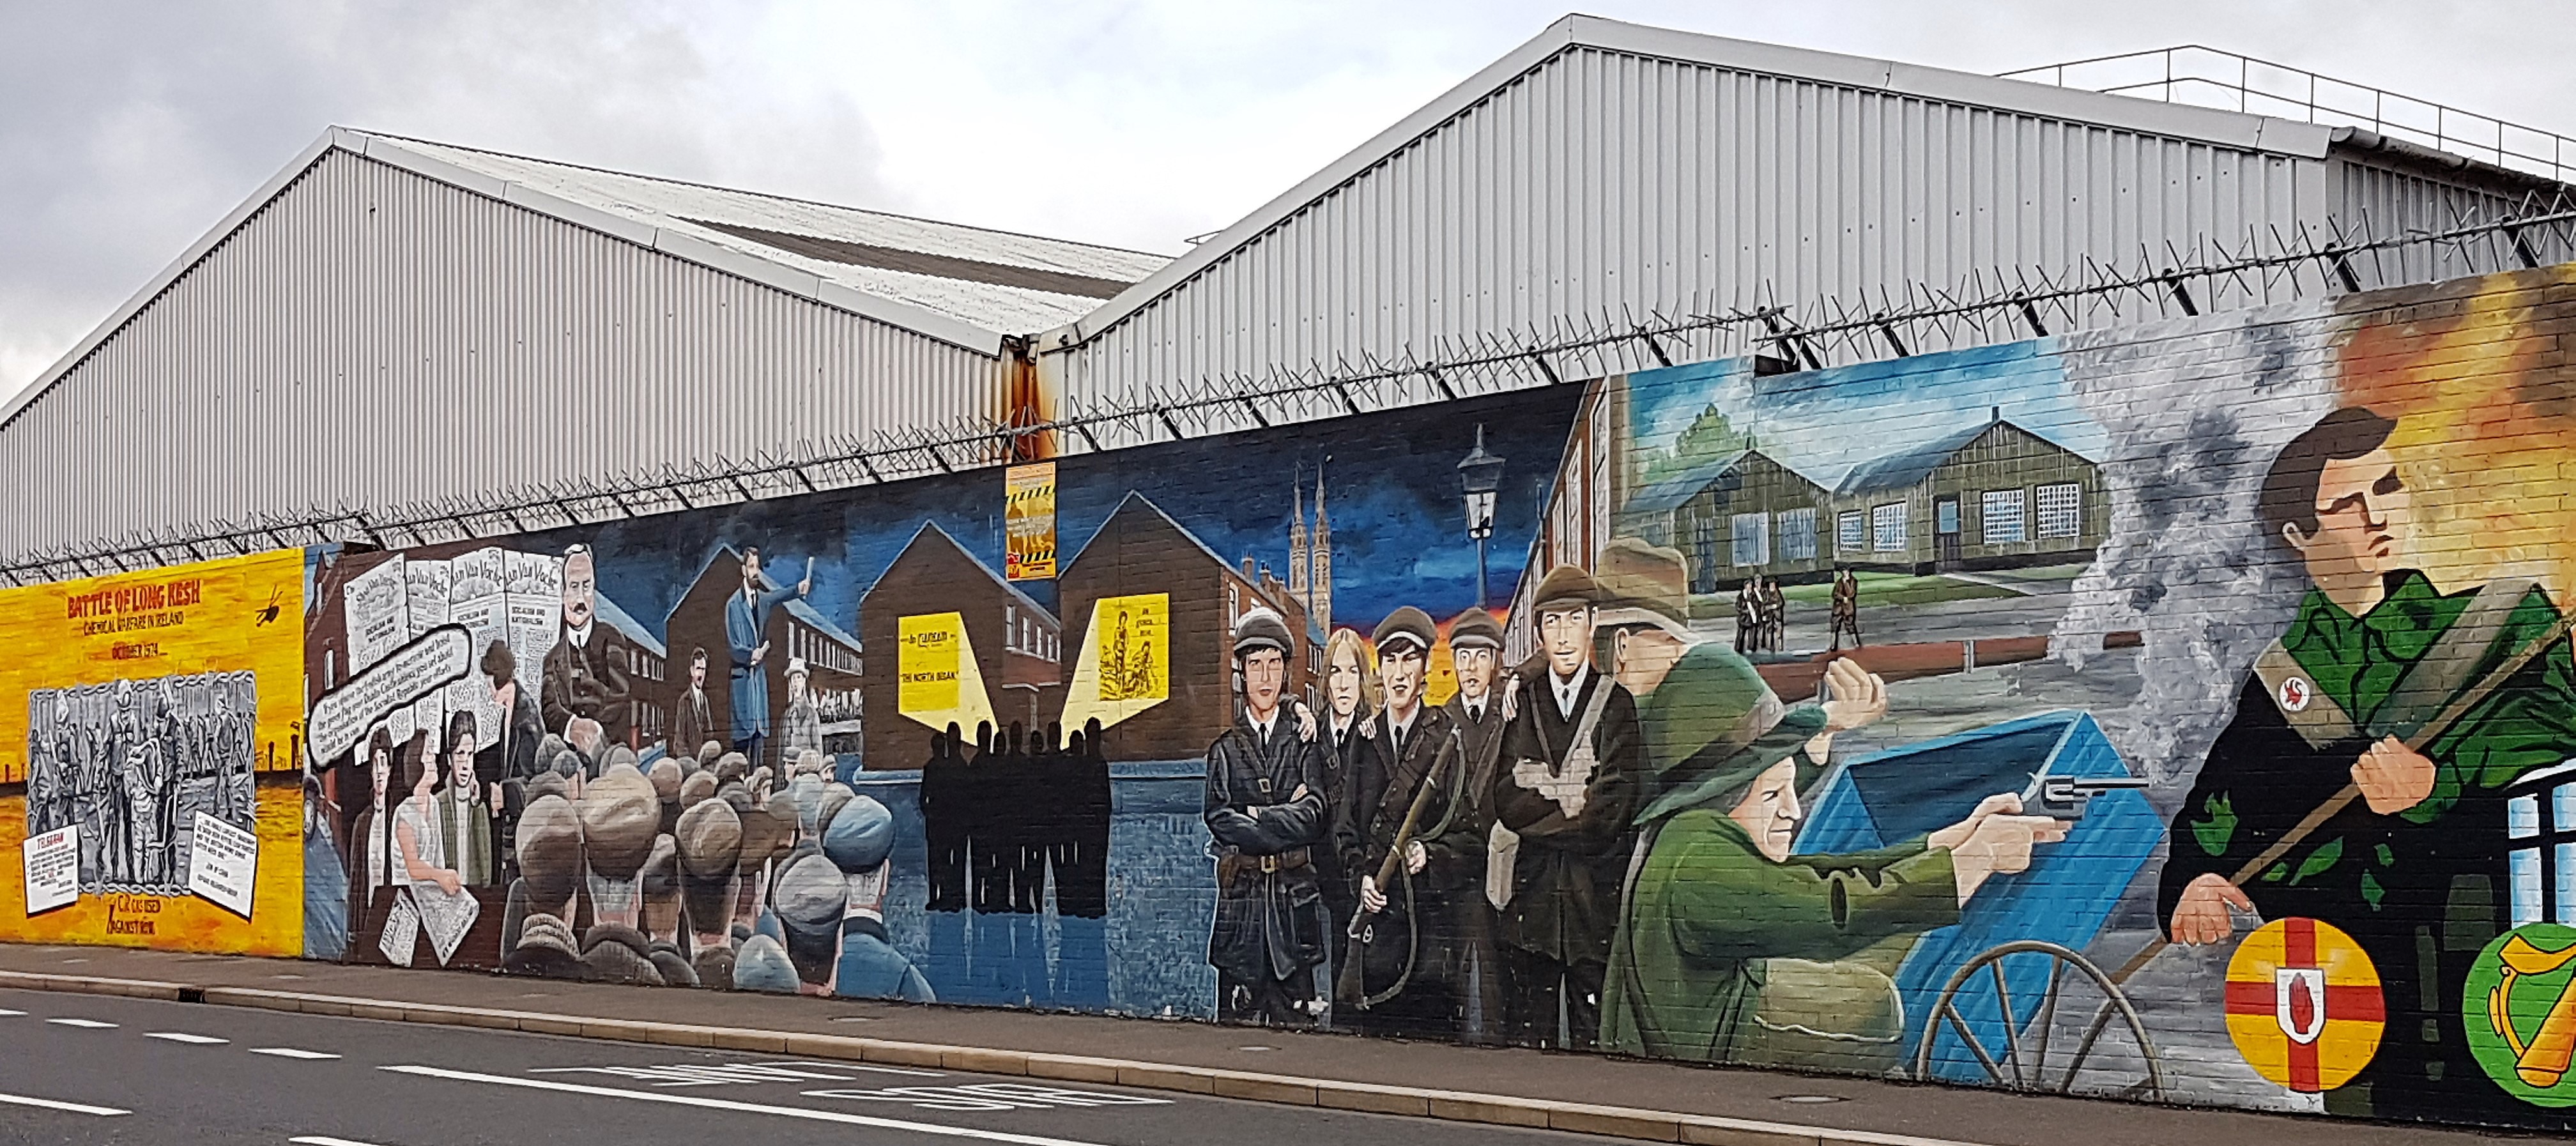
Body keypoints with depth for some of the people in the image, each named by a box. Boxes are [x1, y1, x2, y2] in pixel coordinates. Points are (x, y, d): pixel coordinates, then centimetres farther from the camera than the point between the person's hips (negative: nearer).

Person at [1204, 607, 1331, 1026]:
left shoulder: (1305, 743, 8)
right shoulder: (1225, 749, 9)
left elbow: (1314, 817, -5)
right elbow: (1219, 820, -4)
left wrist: (1255, 818, -7)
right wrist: (1285, 820, -9)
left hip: (1295, 896, 0)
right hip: (1240, 894, 0)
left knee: (1294, 1020, 2)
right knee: (1236, 1021, 1)